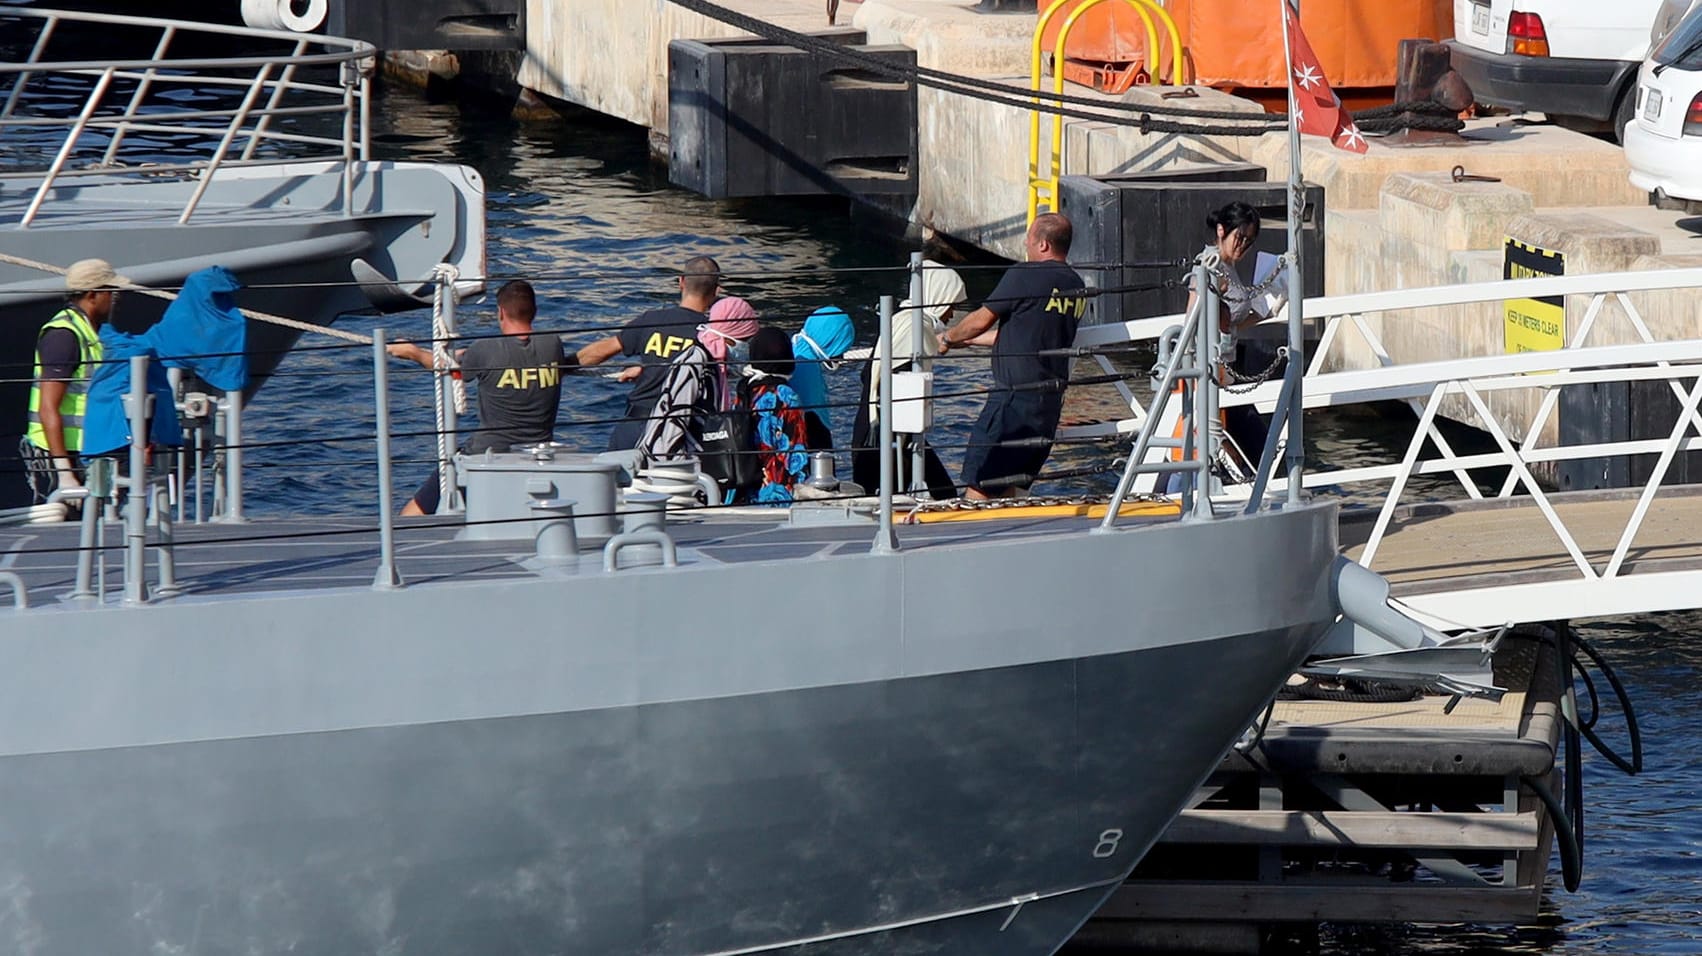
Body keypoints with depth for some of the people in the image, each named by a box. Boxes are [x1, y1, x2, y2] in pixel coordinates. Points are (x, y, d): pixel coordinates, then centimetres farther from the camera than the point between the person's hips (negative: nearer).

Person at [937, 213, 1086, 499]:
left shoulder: (1024, 276, -13)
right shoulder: (1077, 286, 12)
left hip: (1016, 396, -8)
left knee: (980, 484, -3)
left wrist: (949, 338, 17)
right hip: (1052, 398, 8)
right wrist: (966, 340, 29)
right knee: (1011, 489, 14)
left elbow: (982, 319, -4)